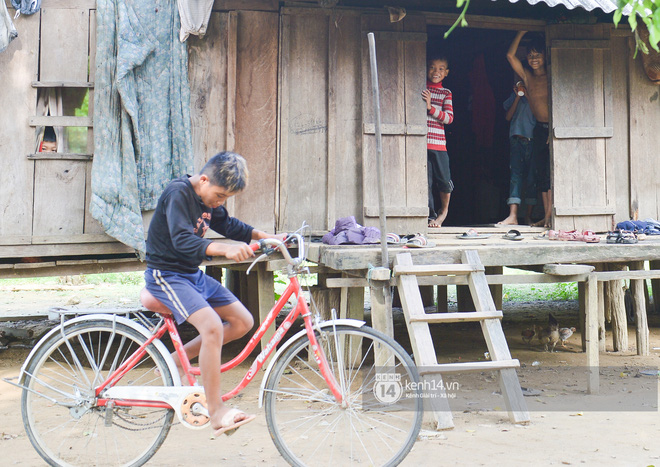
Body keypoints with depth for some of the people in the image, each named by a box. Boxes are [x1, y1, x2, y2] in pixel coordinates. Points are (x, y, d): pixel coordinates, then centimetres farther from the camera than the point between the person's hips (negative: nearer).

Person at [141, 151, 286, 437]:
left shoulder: (210, 199, 6)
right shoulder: (178, 194, -21)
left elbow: (228, 225, 23)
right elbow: (182, 241, -33)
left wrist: (263, 237, 8)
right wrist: (224, 249, -48)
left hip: (192, 274, 9)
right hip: (166, 273, -9)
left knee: (243, 322, 4)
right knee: (212, 326, -27)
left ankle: (177, 358, 13)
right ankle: (215, 411, -20)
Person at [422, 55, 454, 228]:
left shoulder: (446, 93, 10)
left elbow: (449, 118, -2)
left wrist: (431, 107, -14)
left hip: (438, 142, 0)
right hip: (421, 141, 0)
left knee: (444, 180, -2)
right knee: (425, 180, -1)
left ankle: (444, 211, 22)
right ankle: (431, 215, 10)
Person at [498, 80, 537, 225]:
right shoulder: (515, 96, 16)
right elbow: (508, 117, 10)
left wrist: (528, 95, -5)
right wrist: (518, 97, 2)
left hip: (532, 140, -1)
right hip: (517, 139, 1)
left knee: (532, 178, 0)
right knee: (516, 174, -9)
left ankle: (529, 216, 9)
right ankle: (513, 215, -18)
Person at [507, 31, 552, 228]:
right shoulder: (527, 76, 7)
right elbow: (510, 55, 0)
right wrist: (522, 32, -1)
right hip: (539, 129, 5)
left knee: (551, 171, -10)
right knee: (541, 173, 4)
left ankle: (550, 214, -11)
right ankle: (546, 216, 7)